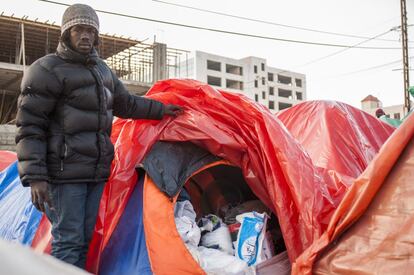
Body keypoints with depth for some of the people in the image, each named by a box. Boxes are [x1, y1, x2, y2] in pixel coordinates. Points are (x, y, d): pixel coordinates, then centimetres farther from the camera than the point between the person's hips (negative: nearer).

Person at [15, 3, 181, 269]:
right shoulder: (47, 70, -8)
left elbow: (126, 103, 31)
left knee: (85, 238, 12)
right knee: (68, 240, -6)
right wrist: (35, 176, -19)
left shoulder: (103, 70, 16)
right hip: (66, 172, -7)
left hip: (97, 170, 7)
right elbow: (30, 127, -11)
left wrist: (159, 109, 31)